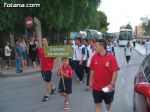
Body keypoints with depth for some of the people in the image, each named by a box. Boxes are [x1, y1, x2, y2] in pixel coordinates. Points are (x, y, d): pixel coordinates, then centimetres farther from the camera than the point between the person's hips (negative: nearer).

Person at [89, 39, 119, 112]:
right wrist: (91, 82, 8)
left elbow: (115, 71, -16)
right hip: (96, 86, 2)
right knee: (98, 104, 6)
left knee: (108, 102, 21)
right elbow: (92, 70, 6)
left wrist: (111, 84, -22)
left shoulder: (111, 57, -16)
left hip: (108, 87, -2)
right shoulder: (94, 57, -4)